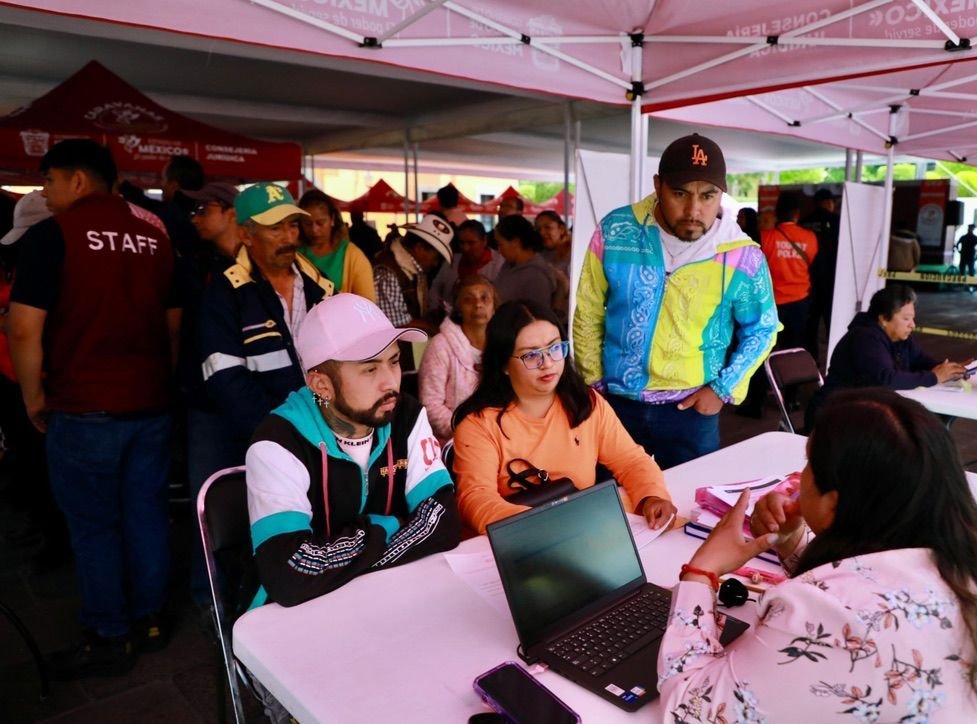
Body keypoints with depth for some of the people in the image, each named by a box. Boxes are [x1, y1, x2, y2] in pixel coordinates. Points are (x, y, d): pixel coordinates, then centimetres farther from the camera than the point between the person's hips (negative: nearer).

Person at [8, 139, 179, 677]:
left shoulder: (51, 235, -8)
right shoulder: (155, 238, 7)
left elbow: (25, 330, -12)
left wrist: (33, 397, 1)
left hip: (85, 409, -5)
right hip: (151, 404, 5)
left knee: (94, 524, 7)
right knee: (146, 512, 14)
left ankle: (108, 640, 19)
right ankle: (149, 620, 27)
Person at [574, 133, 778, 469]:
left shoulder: (743, 256, -11)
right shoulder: (615, 231, -11)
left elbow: (761, 330, 4)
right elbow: (588, 314, -1)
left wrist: (724, 388, -5)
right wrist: (594, 382, 1)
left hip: (692, 408, 0)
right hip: (616, 401, 1)